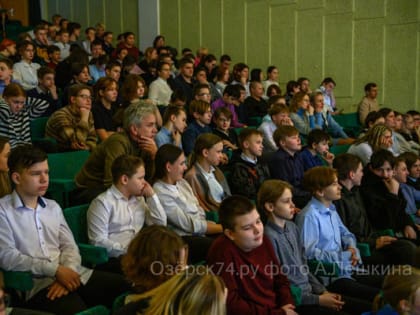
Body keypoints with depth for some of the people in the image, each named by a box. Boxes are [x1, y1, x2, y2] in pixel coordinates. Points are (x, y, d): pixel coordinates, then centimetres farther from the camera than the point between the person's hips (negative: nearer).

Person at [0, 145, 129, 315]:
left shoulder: (53, 207, 19)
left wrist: (66, 271, -10)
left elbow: (69, 245, 13)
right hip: (38, 283, -6)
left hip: (70, 273, 6)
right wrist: (55, 270, -14)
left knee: (127, 287, -12)